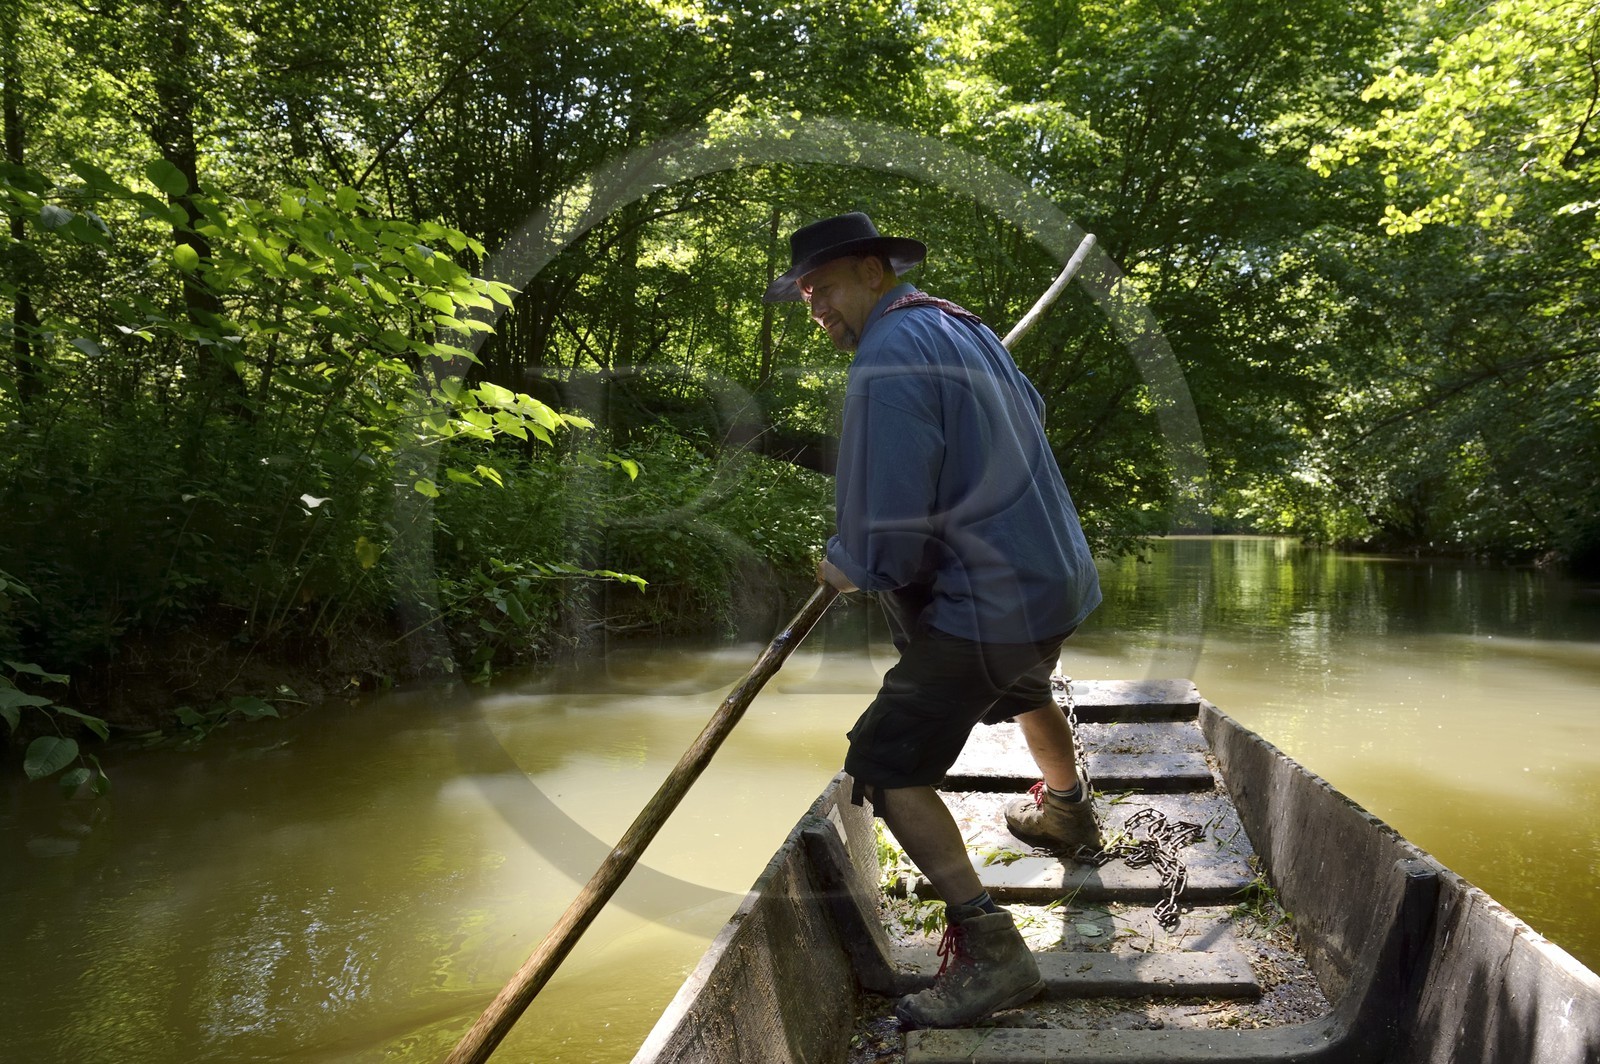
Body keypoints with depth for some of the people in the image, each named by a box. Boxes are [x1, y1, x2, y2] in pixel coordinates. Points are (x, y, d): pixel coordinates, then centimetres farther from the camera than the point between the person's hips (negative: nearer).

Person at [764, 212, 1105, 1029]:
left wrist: (846, 567, -6)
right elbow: (1030, 415, 25)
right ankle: (1068, 811, 62)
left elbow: (887, 527, -26)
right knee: (1024, 689, 36)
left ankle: (988, 946, -8)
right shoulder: (961, 327, 9)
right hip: (1055, 578, 10)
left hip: (983, 604, -10)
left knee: (886, 764, -6)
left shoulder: (889, 358, -21)